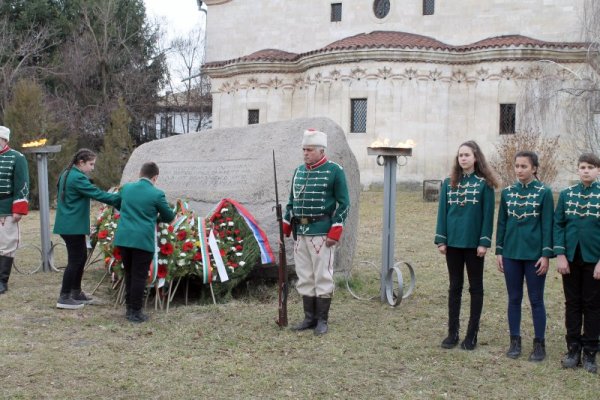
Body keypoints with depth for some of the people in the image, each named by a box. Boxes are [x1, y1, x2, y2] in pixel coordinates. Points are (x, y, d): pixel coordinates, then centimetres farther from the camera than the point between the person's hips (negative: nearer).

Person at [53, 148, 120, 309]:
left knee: (81, 256, 16)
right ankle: (64, 297, 1)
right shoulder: (77, 177, -19)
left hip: (69, 224, 10)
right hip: (73, 226, -10)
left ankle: (76, 292, 24)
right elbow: (97, 194, -21)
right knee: (75, 260, -4)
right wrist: (120, 198, -16)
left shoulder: (68, 174, 13)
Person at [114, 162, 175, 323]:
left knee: (129, 274, 16)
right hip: (143, 240, -5)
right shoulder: (157, 194, -7)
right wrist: (157, 216, 26)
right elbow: (169, 216, 5)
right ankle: (135, 312, 4)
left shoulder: (126, 188, 8)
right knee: (139, 277, 1)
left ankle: (129, 308, 24)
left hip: (124, 238, 5)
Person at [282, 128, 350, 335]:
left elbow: (344, 203, -6)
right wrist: (285, 227, 12)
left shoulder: (334, 171, -5)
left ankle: (322, 320, 8)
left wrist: (335, 231, -13)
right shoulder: (299, 171, 13)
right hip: (300, 233, 6)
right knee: (304, 277, 10)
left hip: (322, 233, -6)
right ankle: (309, 318, 20)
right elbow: (292, 201, 19)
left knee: (322, 277, -1)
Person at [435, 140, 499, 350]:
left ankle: (472, 334, 15)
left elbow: (488, 215, -6)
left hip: (474, 243, -3)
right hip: (453, 242, 3)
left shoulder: (484, 183, -4)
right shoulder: (449, 183, 6)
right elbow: (442, 211, 5)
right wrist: (441, 240, -1)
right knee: (455, 287, 10)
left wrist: (484, 242, -12)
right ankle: (452, 332, 17)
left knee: (475, 287, 8)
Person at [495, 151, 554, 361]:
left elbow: (547, 225, -5)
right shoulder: (507, 192, 5)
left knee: (536, 300, 5)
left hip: (534, 254, -3)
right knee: (514, 299, 11)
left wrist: (546, 255, -9)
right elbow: (502, 223, 9)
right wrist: (499, 251, 6)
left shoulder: (544, 192, -5)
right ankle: (515, 341, 21)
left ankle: (539, 344, 15)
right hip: (511, 254, 3)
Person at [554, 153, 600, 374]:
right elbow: (558, 225, 3)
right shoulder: (566, 194, 3)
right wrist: (560, 255, -6)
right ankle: (573, 349, 19)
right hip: (571, 258, 2)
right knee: (572, 304, 9)